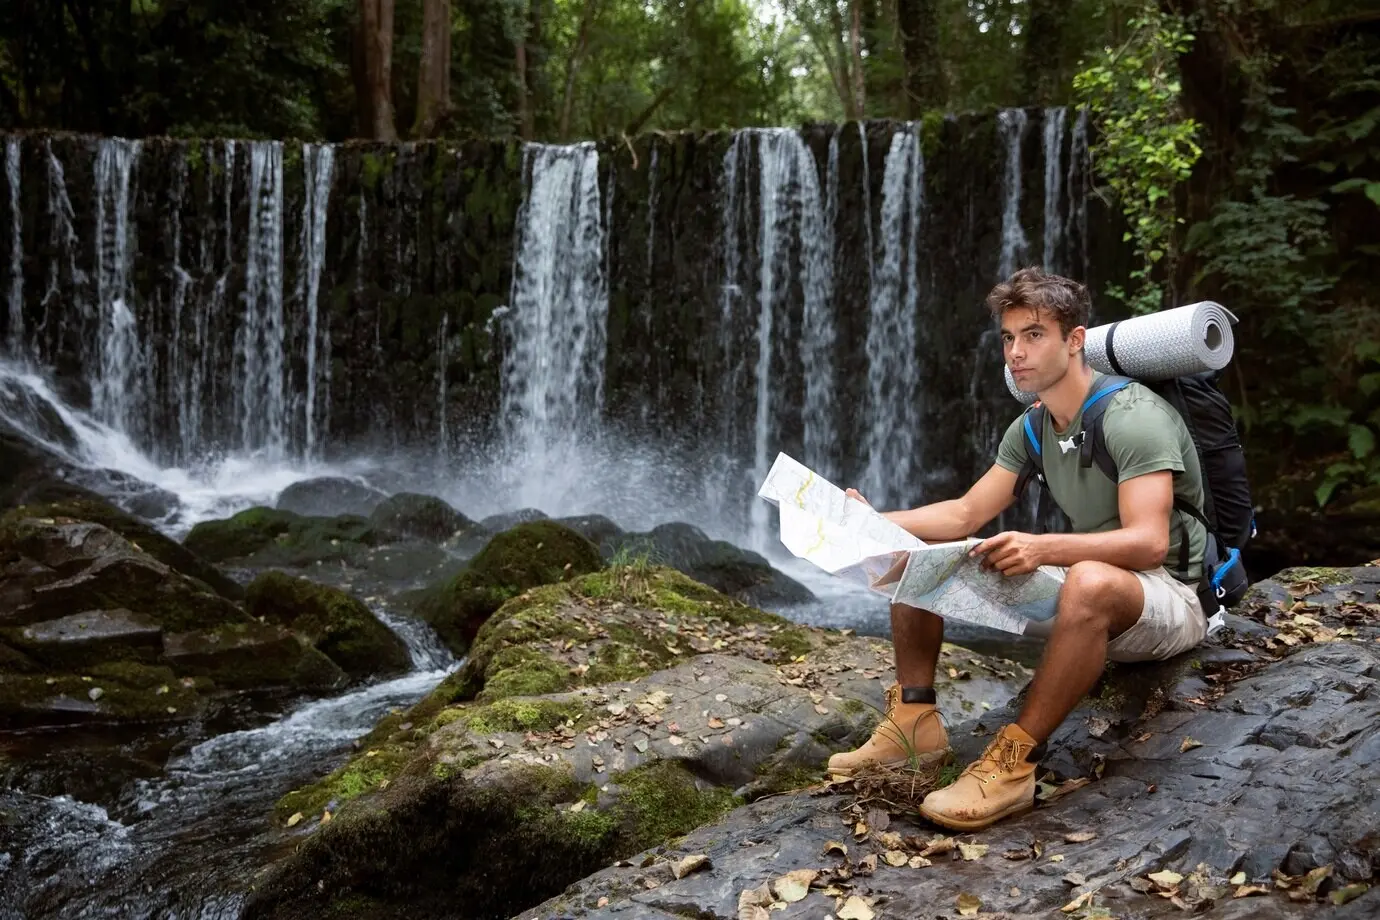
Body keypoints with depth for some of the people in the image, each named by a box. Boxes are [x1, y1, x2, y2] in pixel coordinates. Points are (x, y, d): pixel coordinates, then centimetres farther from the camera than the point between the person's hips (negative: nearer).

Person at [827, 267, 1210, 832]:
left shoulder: (1134, 418, -19)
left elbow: (1148, 542, -30)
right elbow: (964, 515, 5)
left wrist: (1042, 548, -45)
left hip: (1168, 596, -8)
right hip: (1077, 593, 8)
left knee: (1090, 582, -46)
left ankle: (1014, 762, -38)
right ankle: (914, 721, -7)